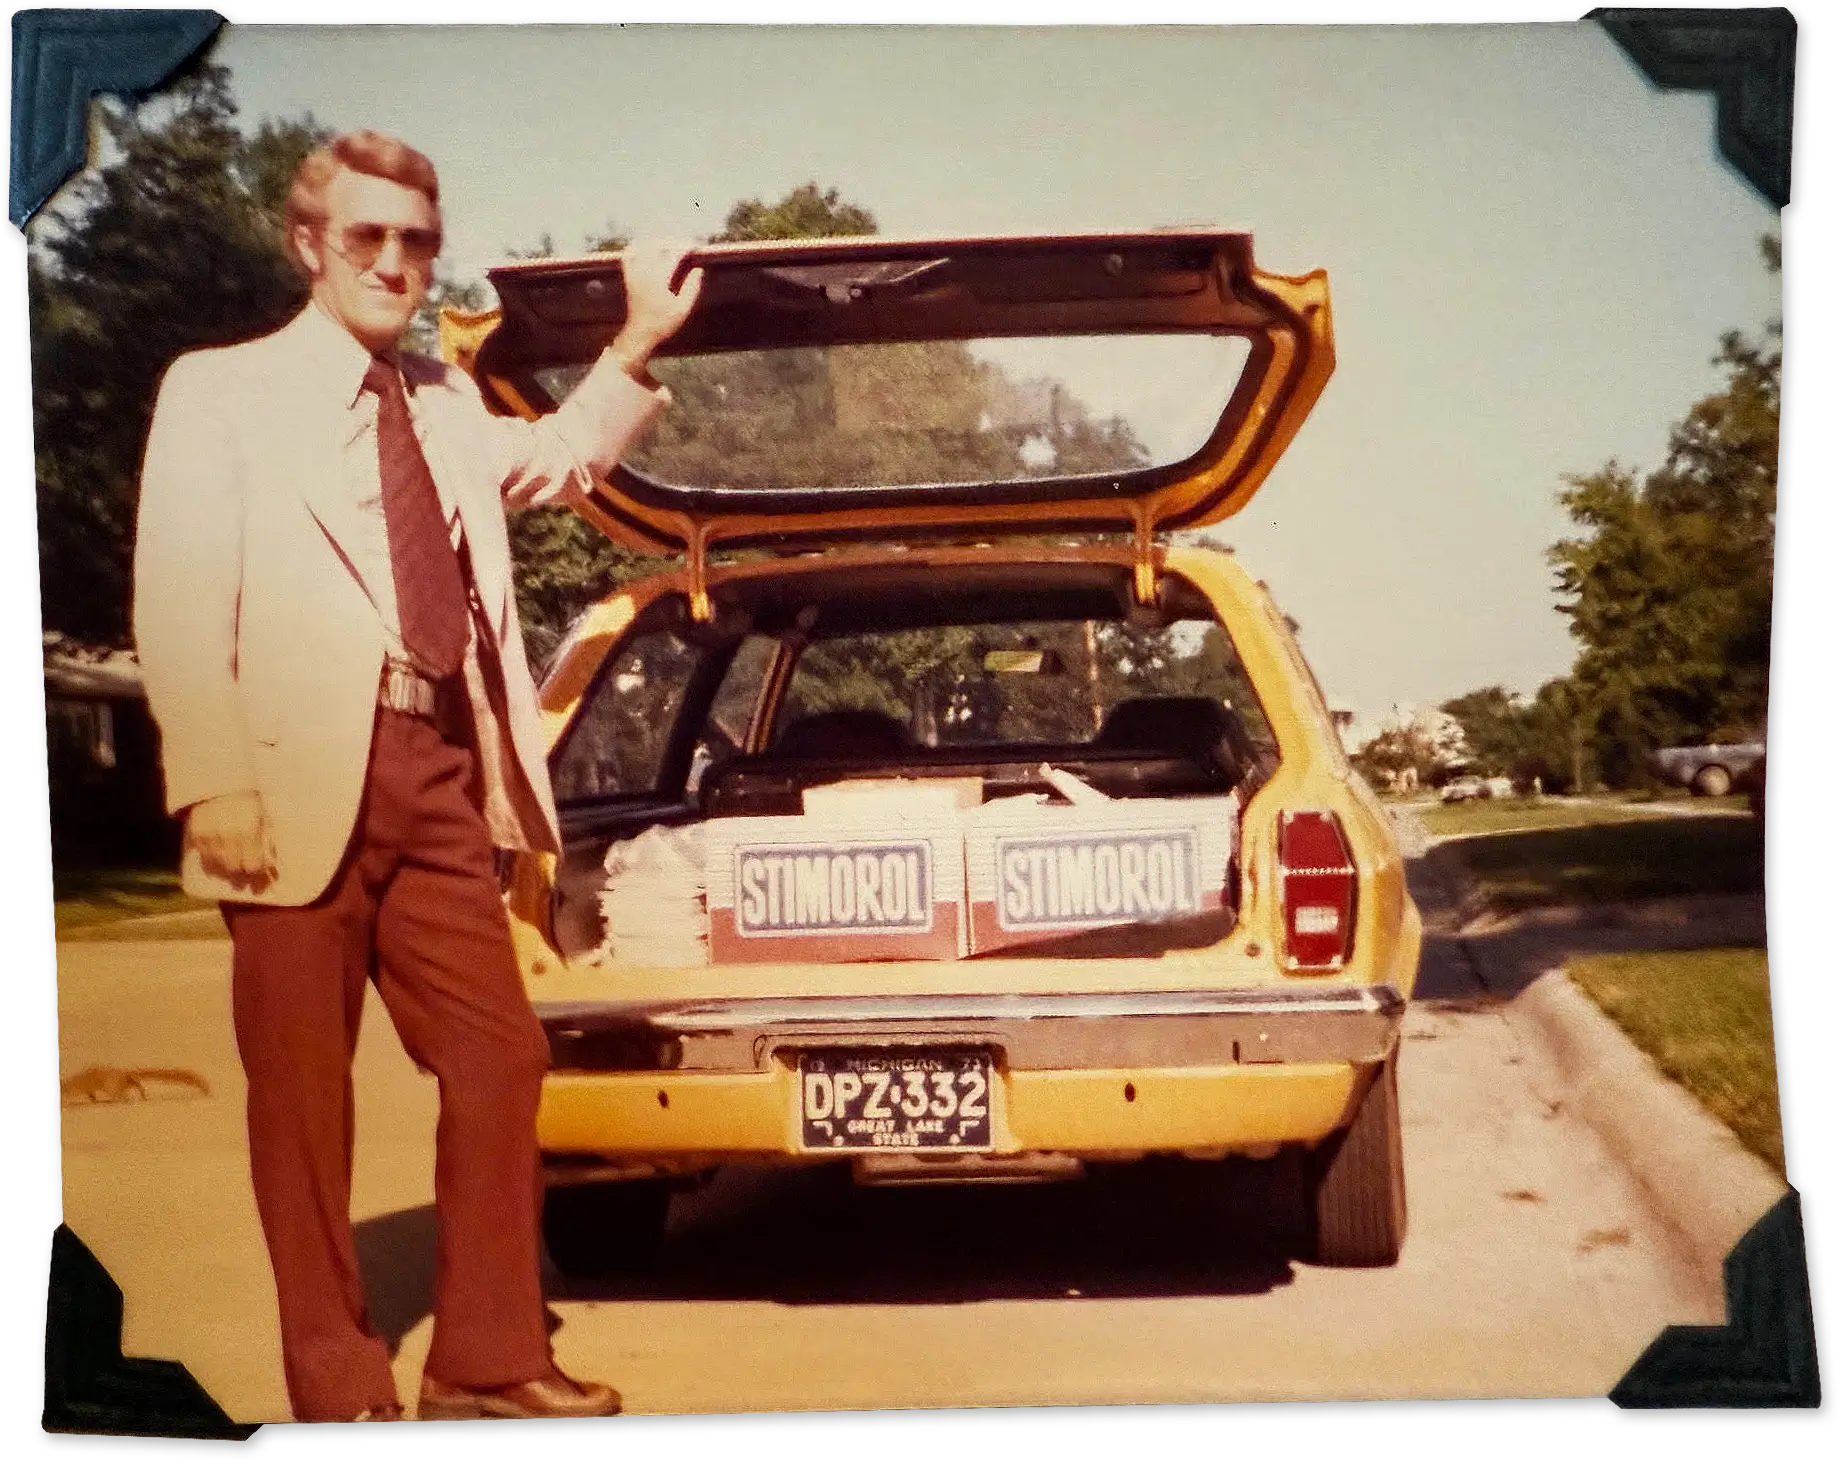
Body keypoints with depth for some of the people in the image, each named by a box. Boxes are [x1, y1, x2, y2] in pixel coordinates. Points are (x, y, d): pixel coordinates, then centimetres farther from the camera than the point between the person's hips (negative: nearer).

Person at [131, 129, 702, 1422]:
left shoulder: (446, 402, 19)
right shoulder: (220, 391, 2)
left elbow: (557, 462, 35)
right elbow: (180, 611, -6)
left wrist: (642, 344, 20)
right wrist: (215, 794, -16)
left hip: (438, 777, 6)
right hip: (300, 785, -5)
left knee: (501, 1061, 6)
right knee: (304, 1092, 3)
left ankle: (487, 1360, 19)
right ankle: (338, 1386, 16)